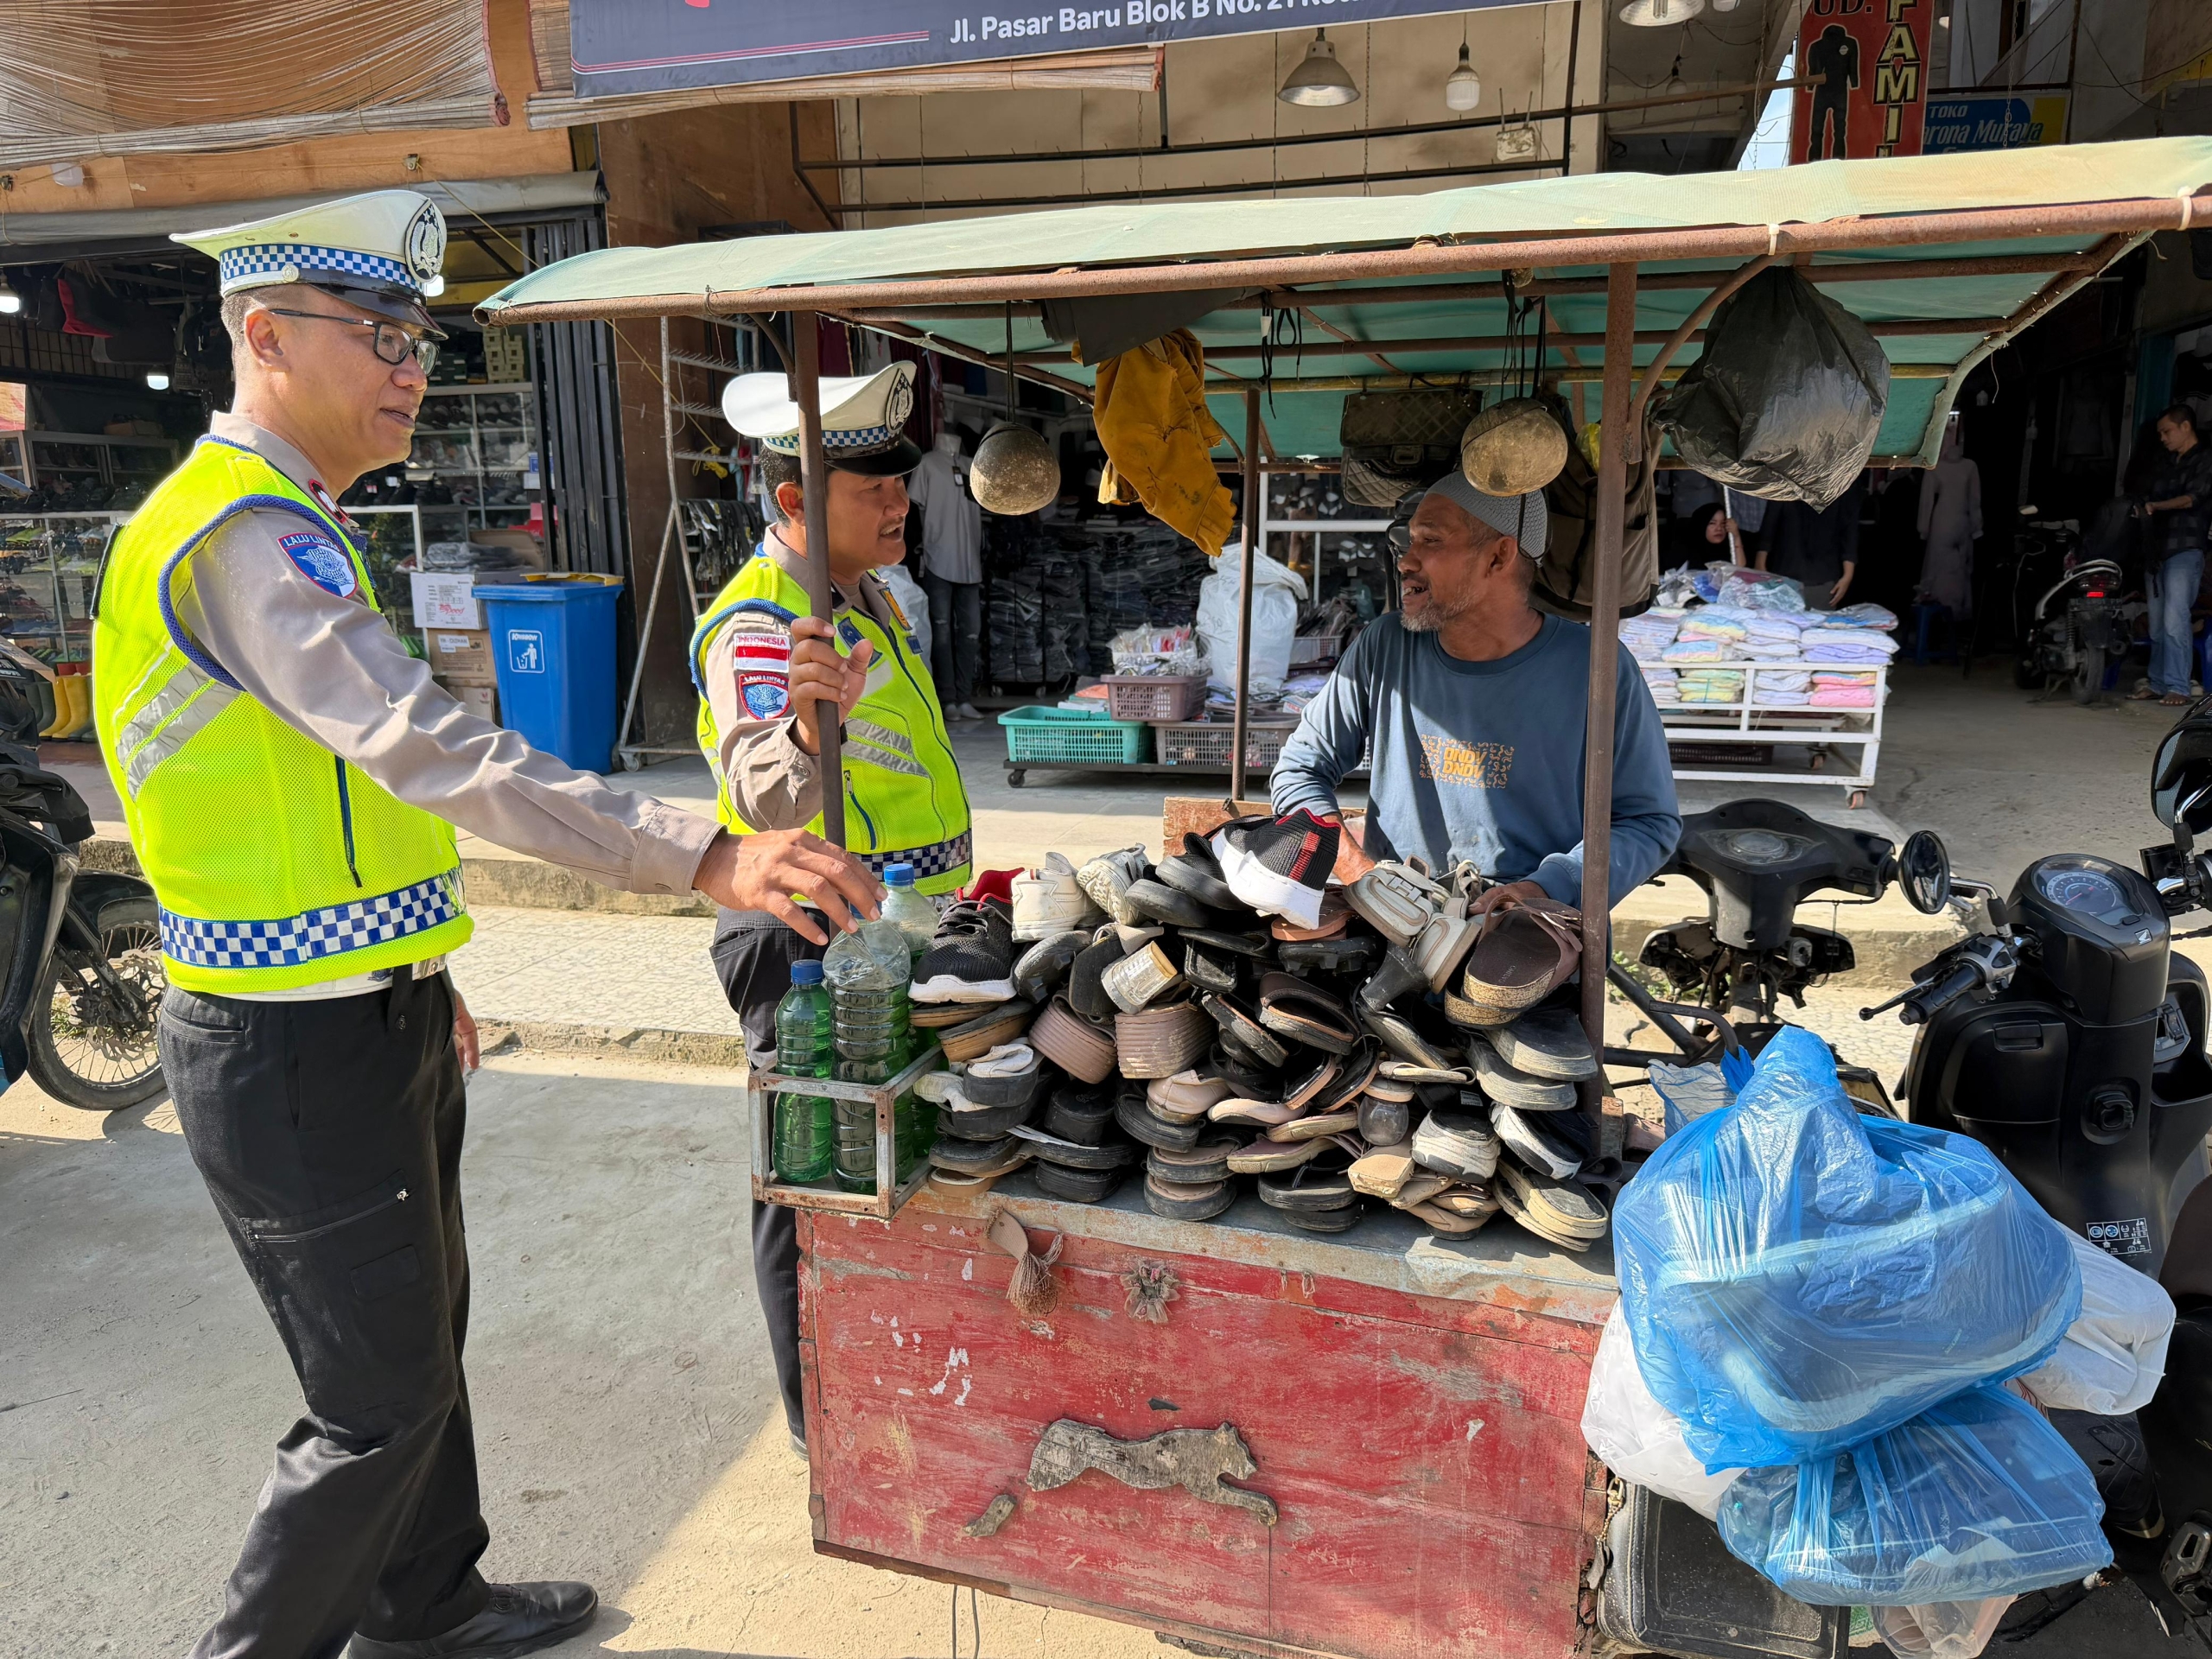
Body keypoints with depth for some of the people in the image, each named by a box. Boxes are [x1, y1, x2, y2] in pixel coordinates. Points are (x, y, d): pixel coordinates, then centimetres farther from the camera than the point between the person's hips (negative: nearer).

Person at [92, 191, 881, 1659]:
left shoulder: (284, 524, 13)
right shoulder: (240, 534, -20)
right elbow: (433, 752, -34)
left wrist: (419, 982, 21)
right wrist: (707, 860, -40)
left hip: (372, 1015, 10)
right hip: (297, 1054, -10)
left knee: (422, 1335, 22)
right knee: (384, 1401, 3)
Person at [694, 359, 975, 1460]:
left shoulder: (870, 596, 9)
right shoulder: (761, 626, -22)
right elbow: (762, 796, -41)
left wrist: (947, 890, 25)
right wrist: (805, 727, -62)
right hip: (807, 946, -10)